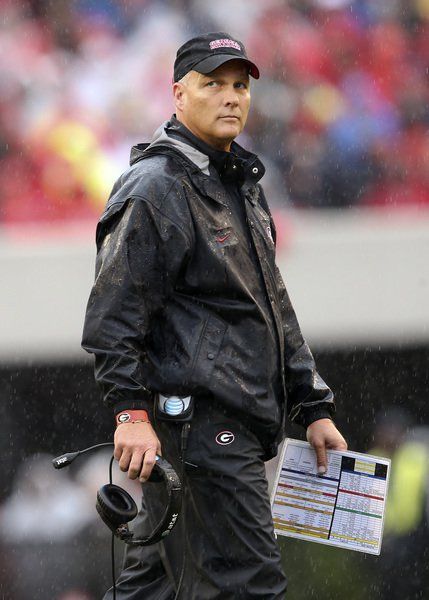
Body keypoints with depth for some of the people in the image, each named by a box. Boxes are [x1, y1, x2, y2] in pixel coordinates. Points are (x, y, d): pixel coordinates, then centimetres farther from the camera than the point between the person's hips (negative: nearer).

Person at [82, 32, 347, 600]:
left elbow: (275, 311, 27)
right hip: (195, 420, -9)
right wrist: (131, 411, -23)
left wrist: (314, 406, 22)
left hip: (240, 426, 9)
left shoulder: (243, 187, 22)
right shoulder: (154, 187, -8)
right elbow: (115, 313, -14)